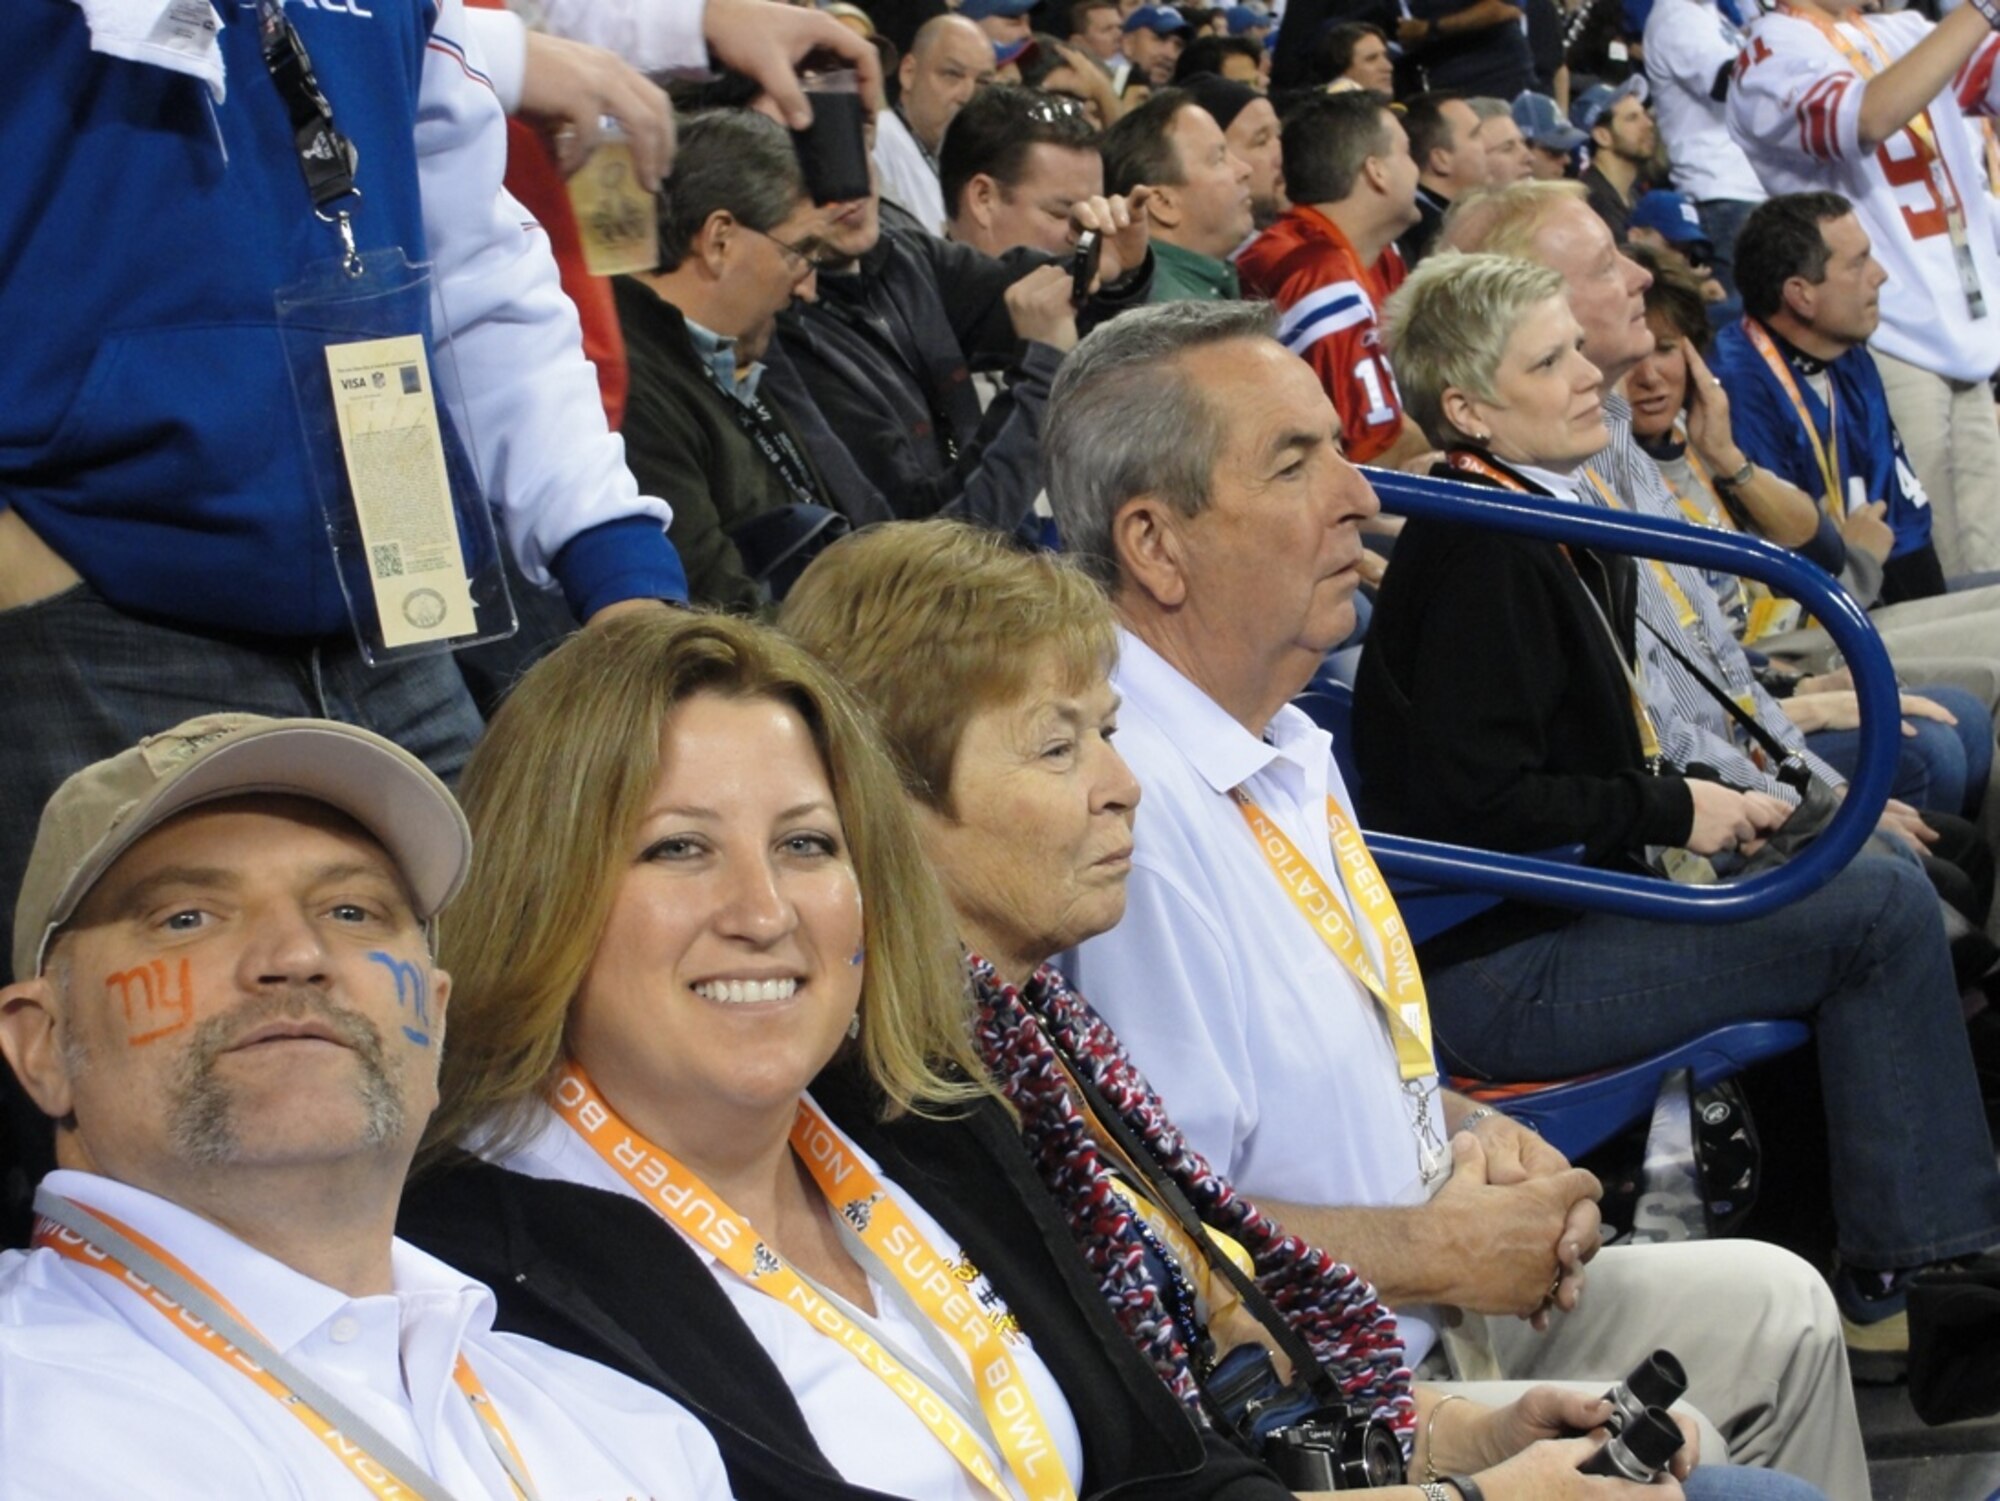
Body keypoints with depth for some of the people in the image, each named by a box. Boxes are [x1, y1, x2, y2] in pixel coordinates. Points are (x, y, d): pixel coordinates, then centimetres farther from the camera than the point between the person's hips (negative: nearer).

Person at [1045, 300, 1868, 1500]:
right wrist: (1438, 1251, -18)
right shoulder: (1135, 807, -26)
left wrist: (1468, 1133, 3)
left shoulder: (1289, 748, 8)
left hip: (1420, 1304, 10)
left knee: (1778, 1308, 17)